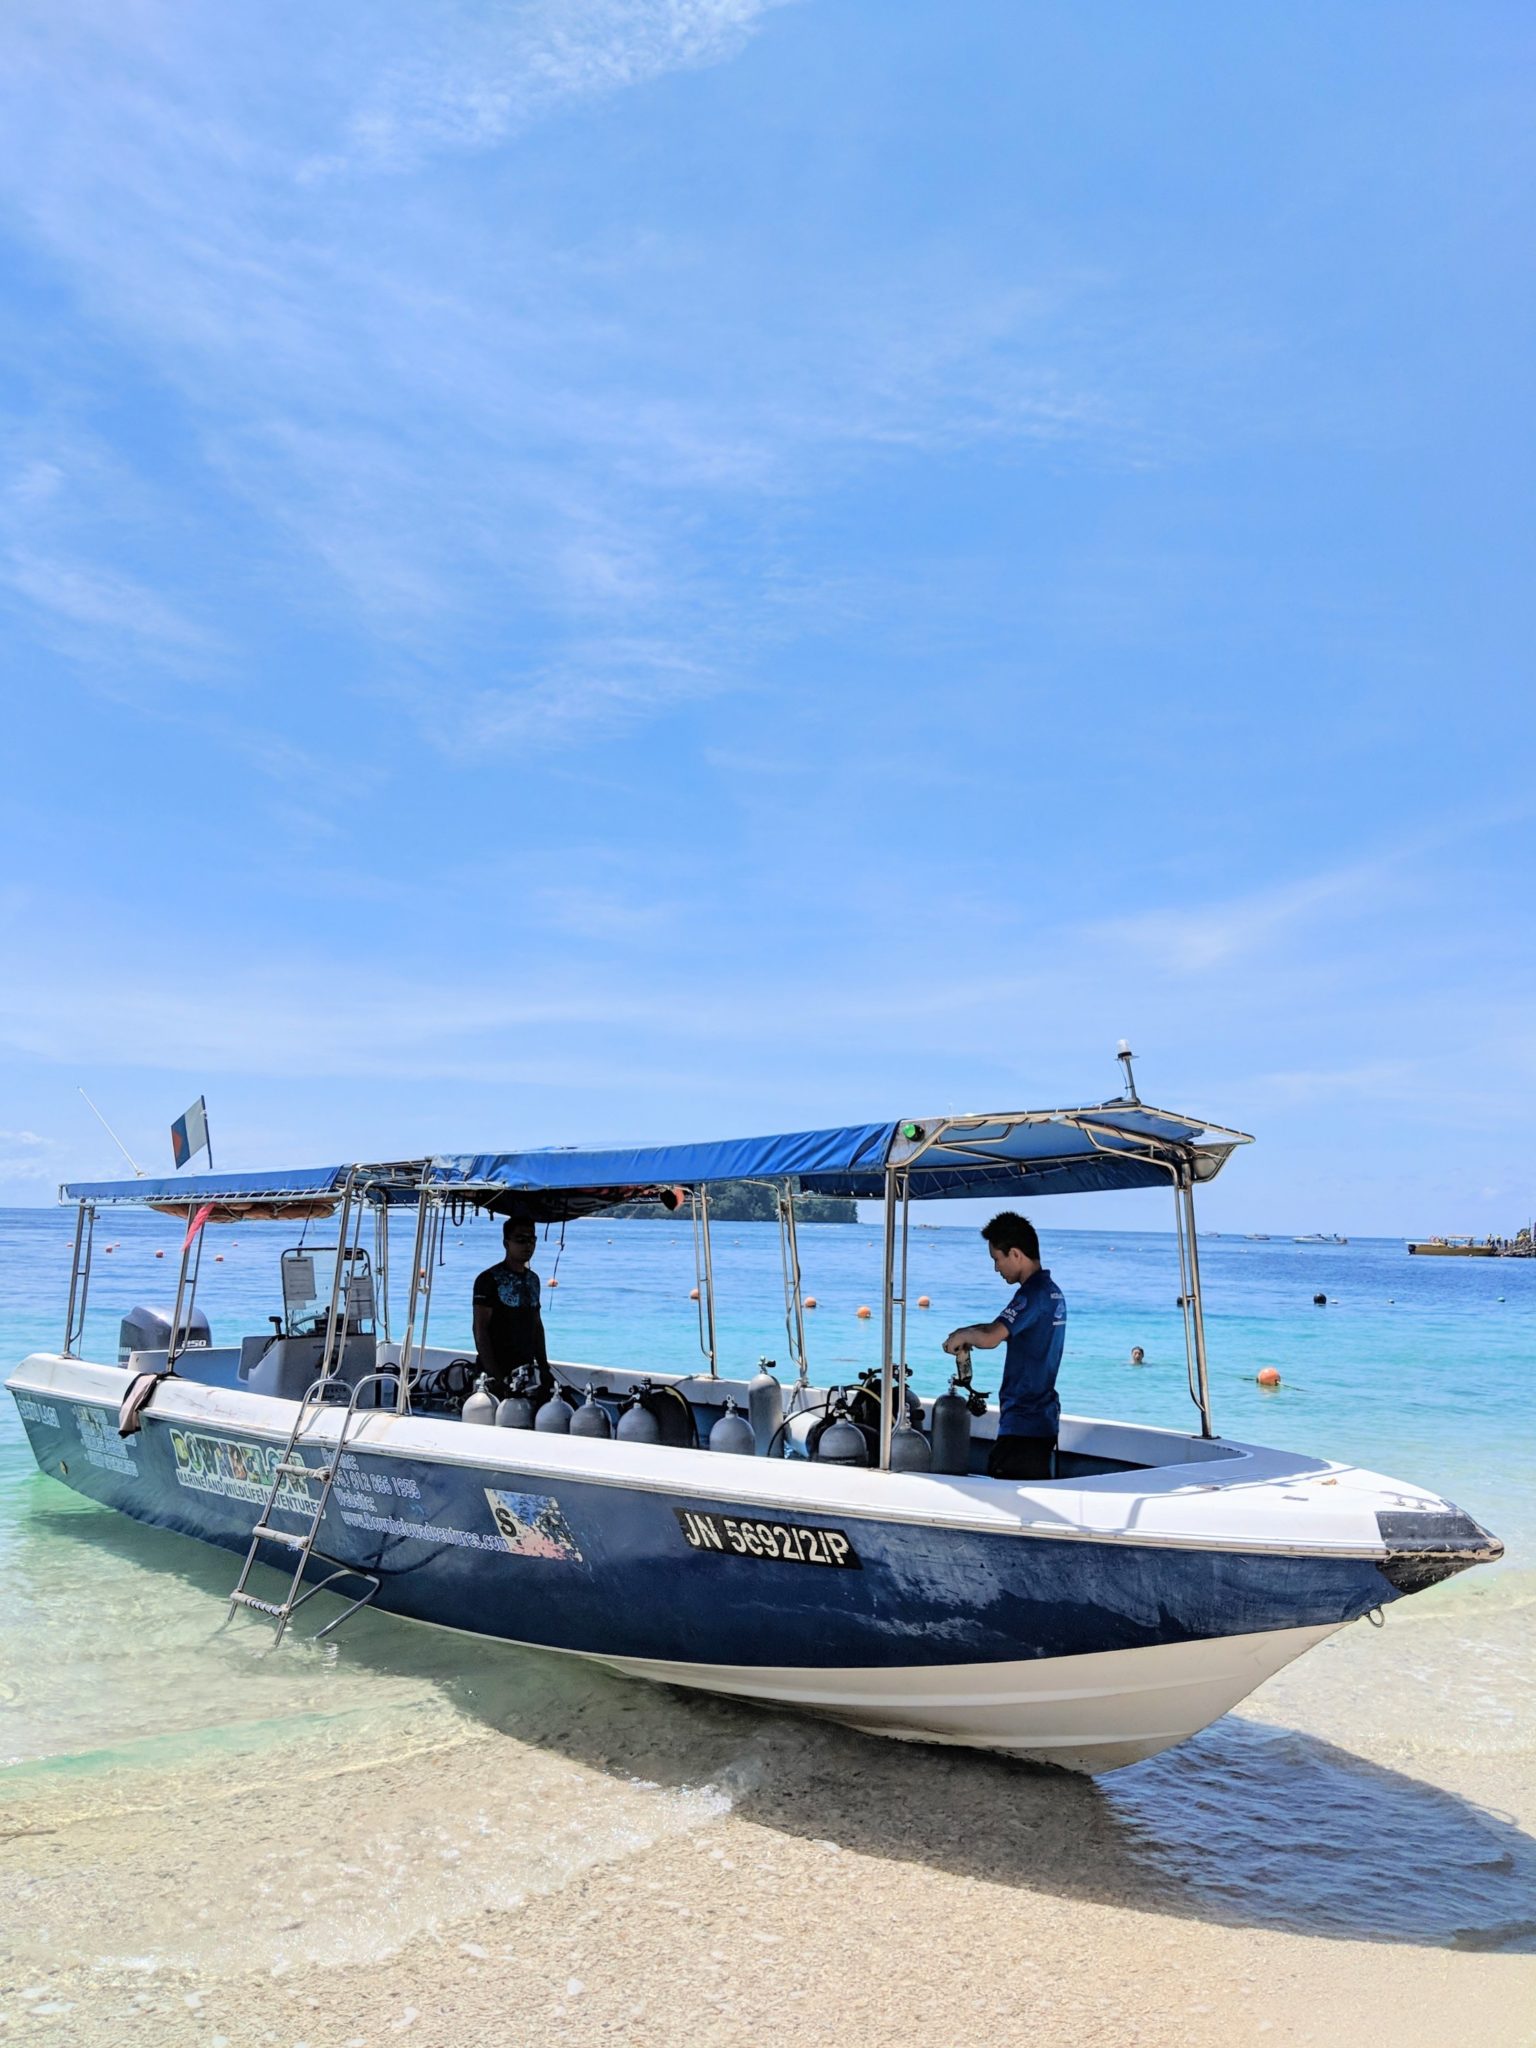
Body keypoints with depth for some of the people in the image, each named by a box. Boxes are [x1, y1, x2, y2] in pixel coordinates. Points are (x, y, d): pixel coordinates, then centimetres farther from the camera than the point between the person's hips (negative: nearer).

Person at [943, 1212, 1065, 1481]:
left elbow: (990, 1338, -29)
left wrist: (961, 1336, -11)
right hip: (1044, 1418, 10)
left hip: (1022, 1421, -10)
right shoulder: (1052, 1291, 13)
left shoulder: (1032, 1293, -17)